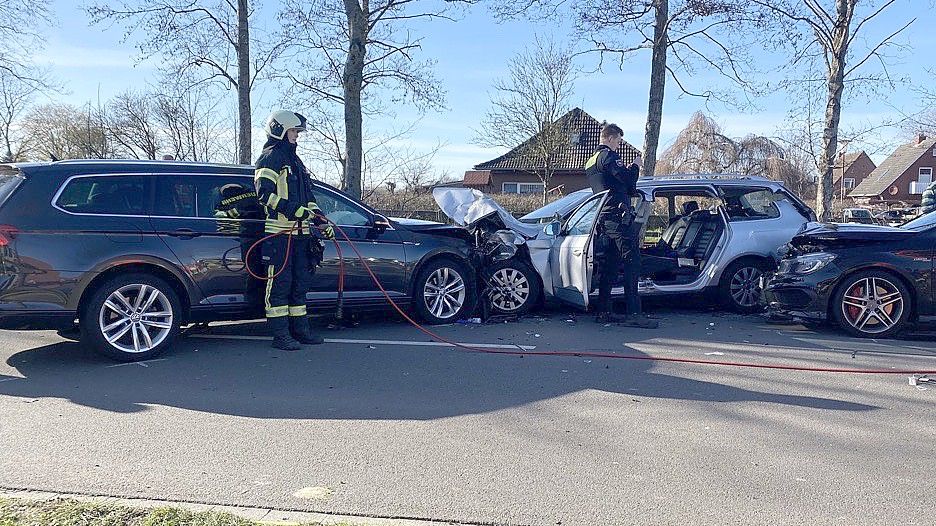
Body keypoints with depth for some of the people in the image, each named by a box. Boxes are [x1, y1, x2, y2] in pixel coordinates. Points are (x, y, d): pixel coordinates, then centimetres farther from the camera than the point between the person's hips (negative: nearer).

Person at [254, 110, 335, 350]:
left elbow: (308, 198, 27)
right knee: (280, 282, -6)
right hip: (279, 232, -9)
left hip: (300, 233, 9)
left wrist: (322, 221, 17)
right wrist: (295, 209, -24)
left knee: (300, 283, 12)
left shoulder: (295, 161, 24)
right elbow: (264, 193, -16)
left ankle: (300, 328, 20)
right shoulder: (270, 157, -4)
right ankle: (280, 334, -2)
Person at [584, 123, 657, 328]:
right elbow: (626, 178, -16)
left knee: (607, 267, 10)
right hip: (618, 216, -10)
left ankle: (603, 312, 11)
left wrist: (628, 170, 19)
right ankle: (633, 313, -15)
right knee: (631, 264, -11)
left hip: (603, 219, 10)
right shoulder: (608, 156, -6)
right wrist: (635, 166, 3)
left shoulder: (590, 162, 24)